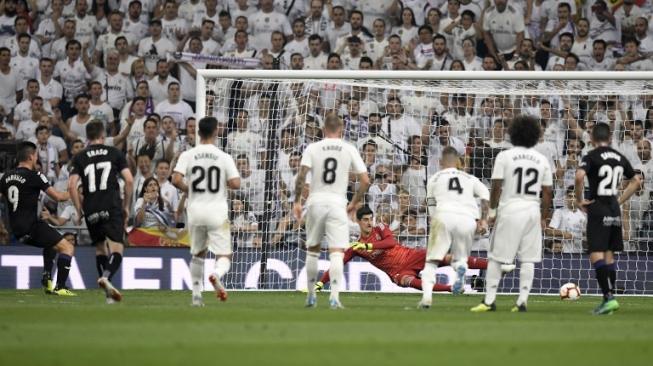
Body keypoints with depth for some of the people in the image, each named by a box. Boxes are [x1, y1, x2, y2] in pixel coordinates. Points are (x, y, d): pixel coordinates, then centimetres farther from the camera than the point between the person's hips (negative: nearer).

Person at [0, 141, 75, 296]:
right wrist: (71, 194, 13)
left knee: (53, 243, 32)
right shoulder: (34, 176, -10)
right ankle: (60, 287, -16)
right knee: (68, 248, -5)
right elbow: (57, 196, -5)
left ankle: (47, 279, 20)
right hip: (31, 226, -8)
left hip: (16, 229, 8)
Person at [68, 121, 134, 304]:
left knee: (100, 248, 15)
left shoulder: (79, 157, 9)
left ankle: (109, 294, 9)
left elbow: (72, 186, -2)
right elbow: (129, 180, 0)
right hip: (112, 207, -2)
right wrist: (126, 206, 11)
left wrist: (79, 210, 7)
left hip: (91, 211, 2)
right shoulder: (115, 153, 7)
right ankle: (106, 276, -33)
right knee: (117, 248, -4)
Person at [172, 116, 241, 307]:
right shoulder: (224, 157, -3)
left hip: (195, 211, 2)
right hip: (217, 211, -2)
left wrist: (188, 190, 8)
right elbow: (236, 184, -10)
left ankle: (196, 295, 19)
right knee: (224, 255, 0)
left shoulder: (188, 155, -1)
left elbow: (176, 180, -12)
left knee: (198, 254, 21)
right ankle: (216, 274, -33)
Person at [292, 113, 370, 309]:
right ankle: (335, 295, -20)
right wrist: (354, 203, 12)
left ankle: (311, 295, 21)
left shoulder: (312, 148, 2)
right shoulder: (349, 150, 2)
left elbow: (301, 176, -9)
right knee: (336, 252, -6)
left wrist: (297, 201, -2)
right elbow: (365, 180, -1)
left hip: (316, 201, 1)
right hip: (337, 203, -1)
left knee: (312, 249, 17)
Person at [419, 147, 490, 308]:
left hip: (444, 216, -1)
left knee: (432, 260, 6)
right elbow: (486, 195, 9)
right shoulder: (470, 179, 24)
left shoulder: (434, 179, 21)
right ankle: (461, 267, -20)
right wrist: (483, 220, 5)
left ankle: (426, 295, -13)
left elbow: (431, 206, 19)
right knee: (460, 257, 18)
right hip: (467, 219, 1)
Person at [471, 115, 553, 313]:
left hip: (509, 210, -3)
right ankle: (522, 301, 2)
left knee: (496, 257, 3)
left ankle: (489, 300, 1)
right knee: (528, 259, 7)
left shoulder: (504, 156, -4)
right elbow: (547, 192, 7)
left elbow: (496, 186, -6)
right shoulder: (542, 160, 6)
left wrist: (492, 210, 6)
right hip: (532, 211, 3)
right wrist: (544, 218, 15)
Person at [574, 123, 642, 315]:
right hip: (615, 212, 6)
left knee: (596, 254, -8)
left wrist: (579, 200, -12)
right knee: (609, 254, 13)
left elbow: (579, 176, -26)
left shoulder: (591, 156, -8)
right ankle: (609, 299, 13)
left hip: (598, 210, -6)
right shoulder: (619, 157, 11)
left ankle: (609, 297, -20)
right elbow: (636, 181, 19)